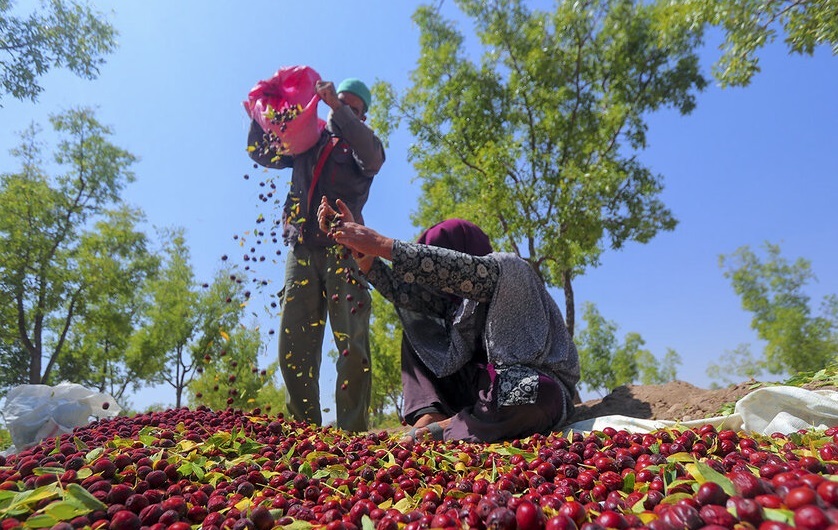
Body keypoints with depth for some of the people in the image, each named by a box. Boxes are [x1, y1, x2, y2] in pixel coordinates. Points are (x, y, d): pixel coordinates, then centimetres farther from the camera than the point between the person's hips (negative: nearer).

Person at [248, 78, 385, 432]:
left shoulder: (363, 145, 14)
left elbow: (373, 159, -10)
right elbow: (261, 153, 30)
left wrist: (337, 107, -12)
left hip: (342, 249, -3)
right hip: (301, 250, 4)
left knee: (352, 347, -11)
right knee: (293, 348, 0)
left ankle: (352, 434, -5)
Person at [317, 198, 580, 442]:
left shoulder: (510, 269, -12)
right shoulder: (456, 296, 8)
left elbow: (455, 268, -32)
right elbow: (401, 289, -3)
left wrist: (381, 244, -32)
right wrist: (359, 246, -9)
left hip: (537, 385, -6)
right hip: (488, 383, 6)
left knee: (532, 394, -43)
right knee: (416, 334, 6)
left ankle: (449, 428, -18)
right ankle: (431, 415, -14)